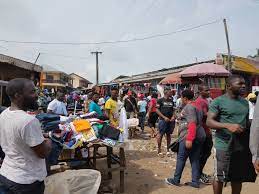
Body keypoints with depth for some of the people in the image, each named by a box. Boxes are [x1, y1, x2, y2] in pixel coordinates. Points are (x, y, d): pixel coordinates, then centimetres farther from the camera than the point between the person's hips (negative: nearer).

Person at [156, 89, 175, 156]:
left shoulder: (171, 100, 12)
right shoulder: (160, 100, -3)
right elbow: (157, 110, -6)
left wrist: (173, 116, 1)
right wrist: (164, 117, -13)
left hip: (170, 120, 5)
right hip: (163, 120, -5)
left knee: (168, 134, 10)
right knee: (160, 134, -2)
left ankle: (168, 150, 20)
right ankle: (159, 149, 9)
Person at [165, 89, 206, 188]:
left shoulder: (189, 107, -12)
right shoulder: (196, 106, 18)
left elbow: (192, 123, -23)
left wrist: (189, 139, -27)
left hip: (189, 137, -9)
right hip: (199, 136, 10)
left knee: (181, 158, 2)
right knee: (195, 159, 12)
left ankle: (176, 180, 13)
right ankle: (195, 182, 15)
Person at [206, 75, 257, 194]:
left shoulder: (245, 102, 12)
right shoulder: (219, 101, -9)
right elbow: (209, 122, -15)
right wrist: (228, 125, -29)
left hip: (243, 146, 6)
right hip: (224, 146, -6)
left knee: (238, 177, 16)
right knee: (219, 177, 6)